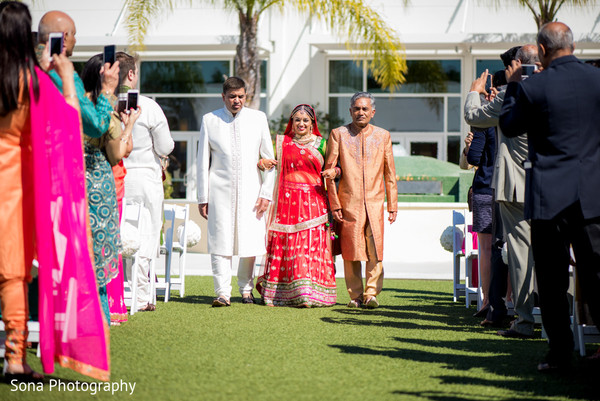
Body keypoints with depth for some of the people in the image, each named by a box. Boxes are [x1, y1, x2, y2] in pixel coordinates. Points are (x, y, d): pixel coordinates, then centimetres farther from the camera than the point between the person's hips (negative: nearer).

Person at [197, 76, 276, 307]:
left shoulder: (258, 119, 8)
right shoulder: (210, 120, 5)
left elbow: (269, 158, 9)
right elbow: (203, 161, 7)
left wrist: (266, 193, 0)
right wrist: (203, 197, 3)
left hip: (251, 190, 1)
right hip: (220, 190, -1)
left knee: (250, 243, 0)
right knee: (220, 242, -8)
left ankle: (246, 289, 19)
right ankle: (223, 294, -6)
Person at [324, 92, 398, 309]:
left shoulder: (383, 136, 11)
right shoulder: (338, 134, 6)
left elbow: (390, 174, 13)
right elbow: (329, 170, 4)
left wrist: (392, 205, 9)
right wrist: (334, 204, -2)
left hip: (374, 201, 1)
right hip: (349, 201, -1)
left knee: (375, 250, -8)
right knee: (351, 251, 1)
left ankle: (371, 293, -2)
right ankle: (355, 295, 10)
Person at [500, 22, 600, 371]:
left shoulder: (532, 87, -10)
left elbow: (509, 126, 6)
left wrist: (512, 85, 18)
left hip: (550, 194, -3)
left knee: (552, 279, 5)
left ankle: (560, 353, 7)